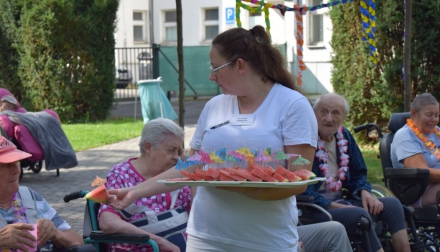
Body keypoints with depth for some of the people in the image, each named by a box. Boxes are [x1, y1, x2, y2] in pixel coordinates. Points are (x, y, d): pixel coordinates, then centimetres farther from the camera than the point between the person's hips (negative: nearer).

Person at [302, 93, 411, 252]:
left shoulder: (344, 136, 10)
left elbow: (358, 173, 20)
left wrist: (364, 191, -2)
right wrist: (331, 206, -23)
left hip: (340, 201, 8)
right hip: (316, 207, -8)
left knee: (392, 204, -3)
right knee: (360, 214, -30)